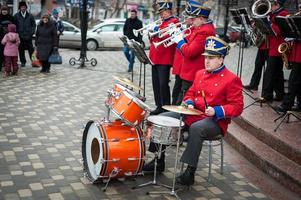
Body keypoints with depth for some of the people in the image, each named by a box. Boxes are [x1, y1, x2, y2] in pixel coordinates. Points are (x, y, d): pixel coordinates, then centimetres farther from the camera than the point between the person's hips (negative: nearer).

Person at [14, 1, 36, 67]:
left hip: (28, 35, 0)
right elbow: (14, 25, 7)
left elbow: (33, 24, 10)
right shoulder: (16, 16, 3)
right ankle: (23, 62, 14)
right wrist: (17, 32, 0)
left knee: (31, 49, 2)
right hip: (20, 35, 0)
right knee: (21, 49, 4)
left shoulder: (30, 15, 5)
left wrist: (32, 32, -1)